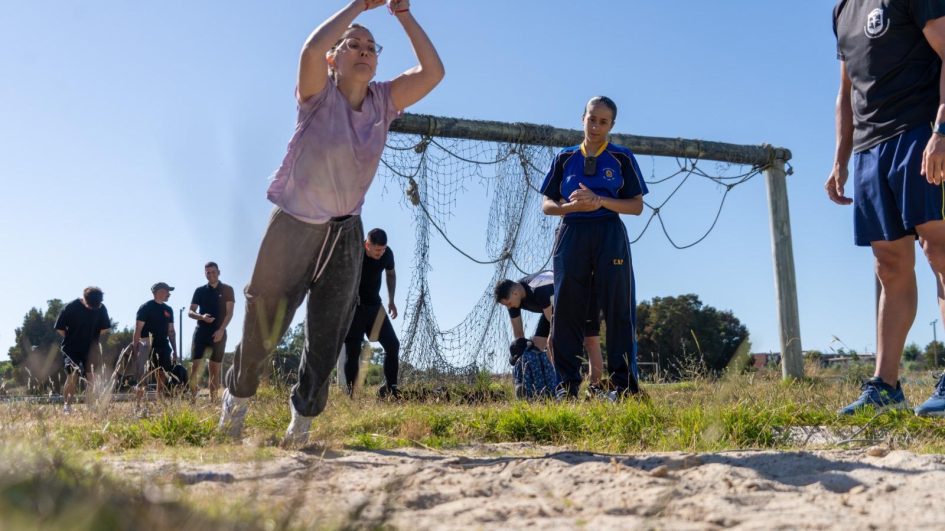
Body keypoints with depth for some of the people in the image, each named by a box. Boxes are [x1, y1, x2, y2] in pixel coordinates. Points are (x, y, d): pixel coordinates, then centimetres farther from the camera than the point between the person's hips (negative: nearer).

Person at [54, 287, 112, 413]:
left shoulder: (101, 309, -4)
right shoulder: (70, 307, -11)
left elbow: (105, 328, 8)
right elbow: (60, 328, -2)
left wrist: (92, 337, 6)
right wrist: (70, 339, 1)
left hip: (91, 349, 2)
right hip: (72, 349, -2)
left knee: (92, 378, -4)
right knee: (72, 377, -11)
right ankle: (67, 405, 1)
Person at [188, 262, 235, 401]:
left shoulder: (227, 290, 5)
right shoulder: (200, 291, 8)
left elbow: (229, 312, -2)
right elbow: (190, 312, 5)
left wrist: (221, 330, -16)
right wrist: (202, 317, -16)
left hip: (219, 334, 0)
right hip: (201, 332, 1)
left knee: (214, 369, 3)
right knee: (196, 366, -10)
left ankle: (213, 400, 5)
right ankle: (192, 398, -10)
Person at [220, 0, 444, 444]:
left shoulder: (383, 101, 1)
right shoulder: (319, 95, -10)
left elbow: (433, 71, -9)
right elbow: (312, 49, -31)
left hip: (346, 233, 4)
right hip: (294, 225, -3)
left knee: (327, 340, 6)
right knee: (264, 329, 8)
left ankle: (303, 419, 22)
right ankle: (238, 395, 35)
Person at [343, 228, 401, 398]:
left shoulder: (387, 254, -9)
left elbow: (391, 274, 13)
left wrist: (391, 301, 9)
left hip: (374, 304, 4)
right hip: (353, 305, -4)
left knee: (393, 344, -3)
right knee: (353, 349, -12)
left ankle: (390, 387, 9)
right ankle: (351, 391, -5)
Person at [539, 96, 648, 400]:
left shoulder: (622, 157, 8)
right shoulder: (565, 158, 14)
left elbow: (636, 206, 2)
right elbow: (547, 205, 11)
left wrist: (599, 201, -13)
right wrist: (573, 206, -10)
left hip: (609, 235, -2)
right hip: (571, 235, 2)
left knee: (618, 309, -5)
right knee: (567, 310, -2)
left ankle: (624, 384, 0)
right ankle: (567, 385, 2)